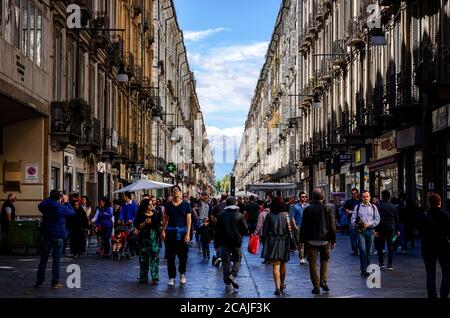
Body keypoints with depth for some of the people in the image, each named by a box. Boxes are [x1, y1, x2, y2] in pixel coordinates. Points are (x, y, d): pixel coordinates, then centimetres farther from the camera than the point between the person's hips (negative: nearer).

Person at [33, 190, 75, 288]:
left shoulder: (45, 207, -3)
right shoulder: (63, 208, -10)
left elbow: (40, 205, 20)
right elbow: (72, 212, 7)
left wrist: (50, 198, 18)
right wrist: (66, 202, 16)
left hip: (46, 236, 3)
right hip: (58, 237, -3)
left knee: (43, 259, 9)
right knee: (56, 260, 1)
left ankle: (39, 281, 12)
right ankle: (55, 282, 1)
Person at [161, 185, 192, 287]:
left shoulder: (186, 205, 3)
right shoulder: (168, 205, 8)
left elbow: (189, 220, 0)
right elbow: (165, 218, 10)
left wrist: (188, 233, -9)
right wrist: (163, 230, -2)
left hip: (182, 232, -1)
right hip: (170, 232, 1)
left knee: (183, 255, 3)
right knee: (170, 256, 0)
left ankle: (182, 273, 25)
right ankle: (172, 277, 7)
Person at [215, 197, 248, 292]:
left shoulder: (221, 216, -1)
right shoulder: (239, 215, -5)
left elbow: (217, 231, 1)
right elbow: (245, 229, -4)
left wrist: (217, 243, 9)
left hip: (224, 242, 1)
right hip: (236, 242, -1)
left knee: (226, 262, 6)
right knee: (237, 260, 13)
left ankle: (227, 284, 5)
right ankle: (233, 275, -14)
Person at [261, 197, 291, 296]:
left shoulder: (269, 216, -3)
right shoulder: (285, 215, -2)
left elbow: (264, 231, -1)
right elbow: (289, 230, -5)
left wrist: (264, 243, 7)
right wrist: (288, 243, 2)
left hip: (272, 243, -2)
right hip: (283, 243, 2)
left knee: (275, 266, -4)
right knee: (282, 265, 19)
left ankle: (277, 287, -14)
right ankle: (282, 284, 35)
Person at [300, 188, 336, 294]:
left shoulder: (307, 210, -3)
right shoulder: (328, 210, -4)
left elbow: (303, 227, -1)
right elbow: (332, 226, -2)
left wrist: (302, 240, 6)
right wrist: (333, 240, 6)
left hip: (311, 240, 0)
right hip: (325, 240, 1)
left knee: (313, 263, 4)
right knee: (324, 261, 19)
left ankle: (316, 286, 4)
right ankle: (323, 281, 5)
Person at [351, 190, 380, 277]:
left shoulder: (373, 207, 9)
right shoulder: (357, 207, 6)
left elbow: (377, 219, 5)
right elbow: (353, 218, 5)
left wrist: (369, 224, -9)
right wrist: (356, 225, -14)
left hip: (370, 230, 2)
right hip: (360, 231, -2)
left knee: (369, 251, 8)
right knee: (362, 250, -12)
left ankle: (368, 269, 17)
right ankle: (363, 270, -11)